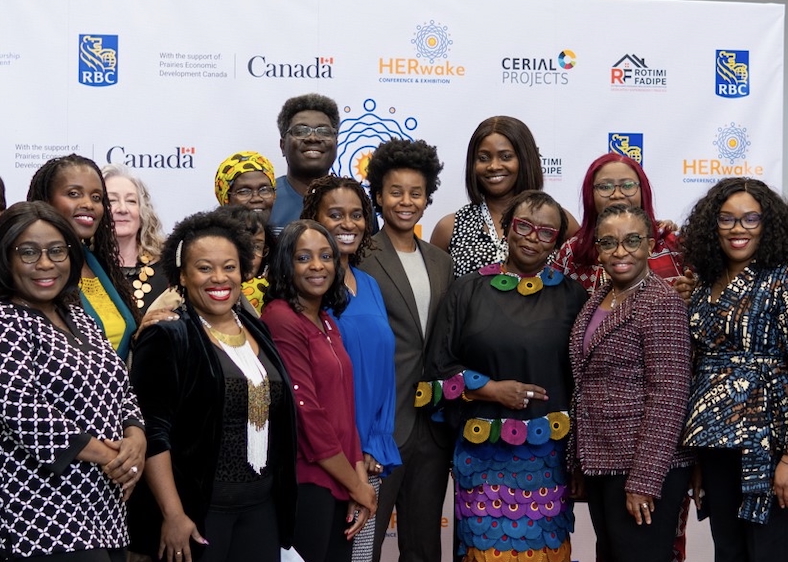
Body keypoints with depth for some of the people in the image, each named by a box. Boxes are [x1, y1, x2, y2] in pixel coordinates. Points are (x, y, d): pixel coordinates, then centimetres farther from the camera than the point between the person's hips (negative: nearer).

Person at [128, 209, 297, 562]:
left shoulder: (257, 332, 10)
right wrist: (173, 513, -20)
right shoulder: (167, 338, -10)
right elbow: (154, 433, -15)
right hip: (196, 508, -6)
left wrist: (279, 495, 15)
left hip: (262, 504, 6)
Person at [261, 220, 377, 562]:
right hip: (305, 485, -8)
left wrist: (360, 480, 1)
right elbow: (305, 414, -18)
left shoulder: (327, 323, 13)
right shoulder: (280, 319, -14)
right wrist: (356, 486, -10)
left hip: (338, 484, 8)